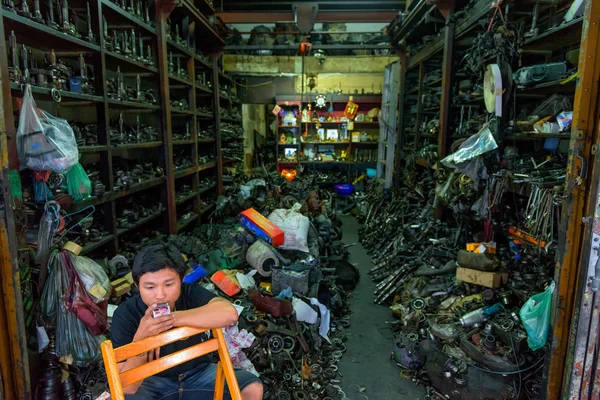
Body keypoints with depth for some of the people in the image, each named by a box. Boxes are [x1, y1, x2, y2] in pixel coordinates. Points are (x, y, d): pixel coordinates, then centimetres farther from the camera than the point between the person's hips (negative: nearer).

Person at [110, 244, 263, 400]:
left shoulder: (191, 294, -23)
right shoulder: (125, 315, -24)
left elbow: (229, 313, -45)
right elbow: (126, 387, -27)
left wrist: (172, 317, -44)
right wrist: (141, 337, -42)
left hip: (199, 372, 1)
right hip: (153, 381, -1)